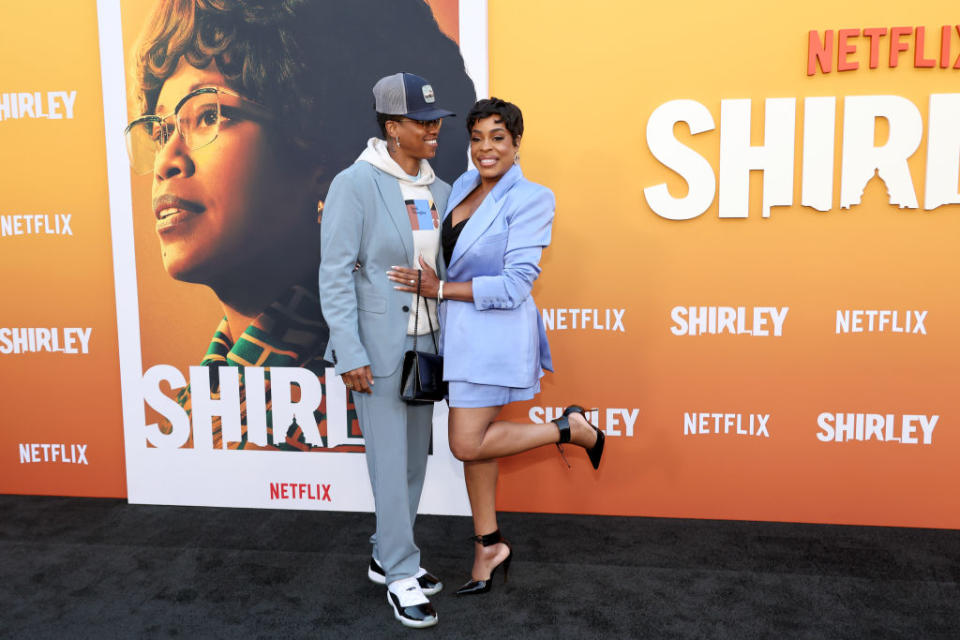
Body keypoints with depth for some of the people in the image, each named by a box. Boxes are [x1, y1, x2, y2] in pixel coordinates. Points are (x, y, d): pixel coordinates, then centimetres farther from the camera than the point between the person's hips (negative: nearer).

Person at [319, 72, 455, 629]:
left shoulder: (439, 190, 6)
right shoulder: (355, 185, -12)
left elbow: (445, 267, 10)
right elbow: (335, 275, -13)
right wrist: (350, 353, -16)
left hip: (426, 341, 7)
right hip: (378, 346, -6)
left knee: (415, 455, 14)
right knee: (389, 459, 1)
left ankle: (389, 554, 32)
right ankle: (400, 575, 16)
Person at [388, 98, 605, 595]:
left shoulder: (531, 199, -14)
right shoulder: (463, 185, 8)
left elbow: (515, 286, -19)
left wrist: (441, 289, -16)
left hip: (494, 331, -7)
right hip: (462, 332, 7)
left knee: (467, 444, -8)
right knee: (472, 440, 14)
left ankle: (571, 429, 10)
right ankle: (488, 546, 30)